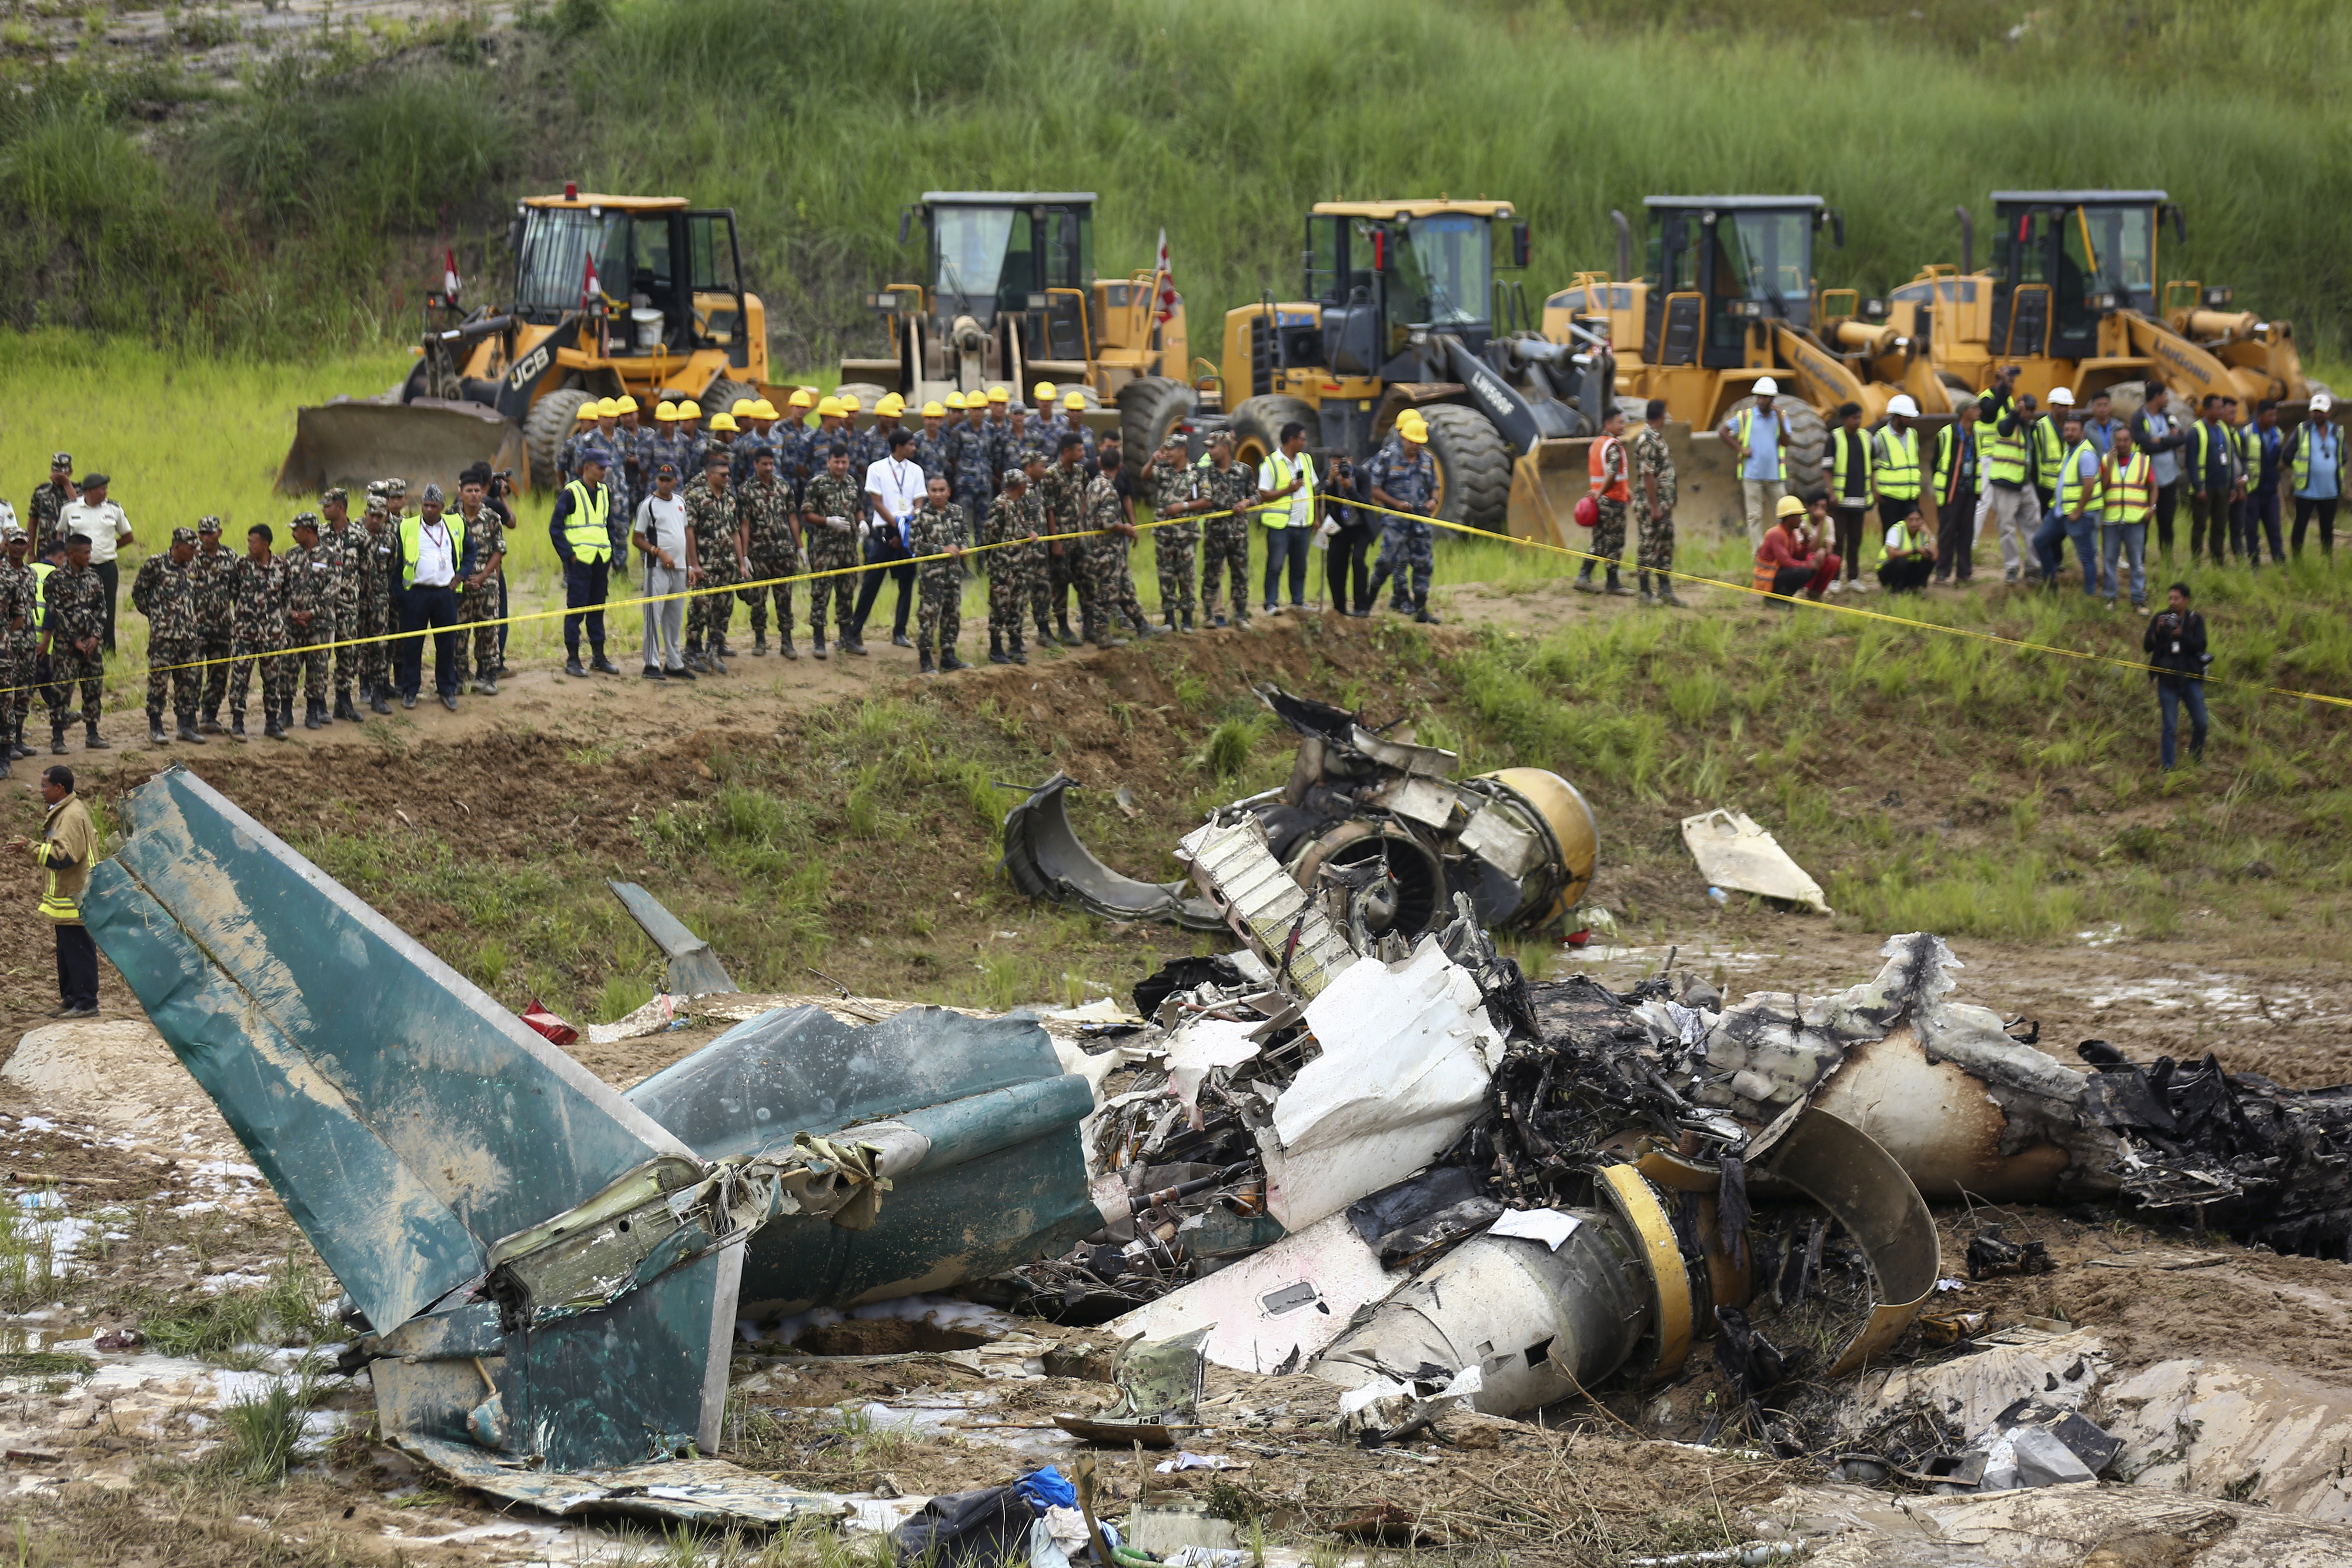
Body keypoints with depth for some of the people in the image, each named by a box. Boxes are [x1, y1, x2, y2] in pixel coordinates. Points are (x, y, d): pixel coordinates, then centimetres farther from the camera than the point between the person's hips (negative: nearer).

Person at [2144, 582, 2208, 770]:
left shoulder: (2195, 620, 2)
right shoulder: (2159, 619, 2)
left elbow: (2200, 645, -11)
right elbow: (2147, 647, -4)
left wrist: (2182, 635, -25)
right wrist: (2158, 632, -21)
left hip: (2191, 677, 1)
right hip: (2168, 679, -1)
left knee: (2200, 722, 3)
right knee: (2170, 727, -1)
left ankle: (2197, 758, 25)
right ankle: (2168, 767, 6)